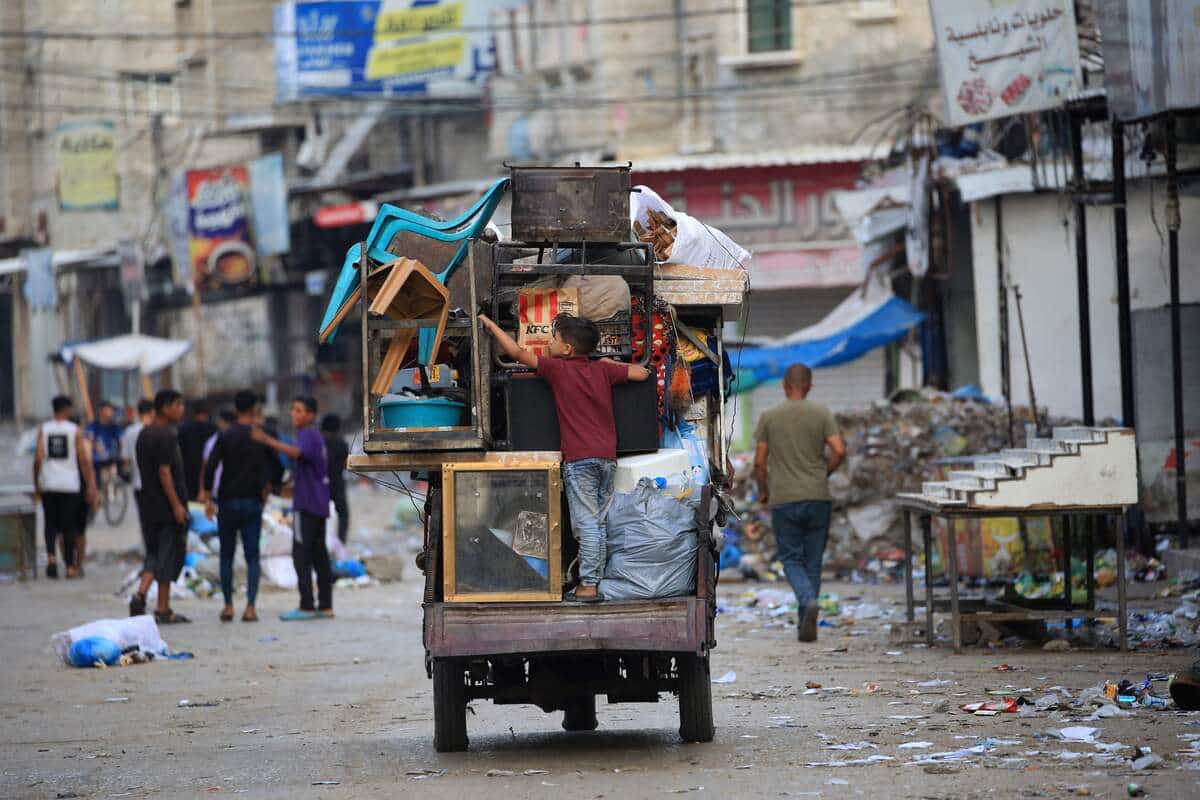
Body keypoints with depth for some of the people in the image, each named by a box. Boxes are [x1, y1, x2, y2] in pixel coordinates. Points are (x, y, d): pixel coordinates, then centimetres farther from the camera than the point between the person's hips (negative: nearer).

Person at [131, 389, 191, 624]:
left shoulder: (144, 434, 13)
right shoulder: (166, 436, -14)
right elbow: (164, 472, -20)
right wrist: (177, 505, -19)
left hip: (149, 505, 8)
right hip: (167, 505, -8)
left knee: (154, 552, 15)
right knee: (169, 554, -1)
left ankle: (141, 593, -5)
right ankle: (163, 609, 2)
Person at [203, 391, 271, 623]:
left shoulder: (225, 436, -6)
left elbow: (210, 467, -11)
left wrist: (208, 498, -2)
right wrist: (266, 490, 25)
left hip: (228, 502, -1)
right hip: (253, 503, 1)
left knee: (227, 556, 10)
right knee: (252, 557, 3)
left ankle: (228, 606, 9)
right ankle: (250, 607, -7)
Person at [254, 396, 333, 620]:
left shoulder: (308, 435, -12)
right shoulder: (316, 437, 20)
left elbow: (296, 452, -33)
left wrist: (267, 440, -44)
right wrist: (294, 484, 31)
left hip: (306, 505, -10)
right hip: (319, 505, 10)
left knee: (301, 555, -9)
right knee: (319, 555, 9)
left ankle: (306, 606, -12)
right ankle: (325, 606, 9)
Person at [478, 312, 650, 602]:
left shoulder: (559, 369, -2)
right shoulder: (603, 371, 10)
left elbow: (517, 352, -2)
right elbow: (641, 373, 16)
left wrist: (489, 323, 9)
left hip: (580, 459, -5)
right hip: (607, 458, 5)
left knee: (587, 524, -7)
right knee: (597, 524, 9)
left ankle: (587, 585, -9)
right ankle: (594, 582, 8)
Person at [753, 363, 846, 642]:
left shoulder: (769, 418, 1)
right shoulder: (822, 415, 1)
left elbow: (760, 462, -1)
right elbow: (839, 450, -9)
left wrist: (763, 491, 15)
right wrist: (824, 474, 9)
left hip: (783, 501, -1)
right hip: (818, 498, 1)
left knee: (792, 559, 5)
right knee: (812, 562, 10)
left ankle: (808, 600, -23)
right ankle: (805, 624, 10)